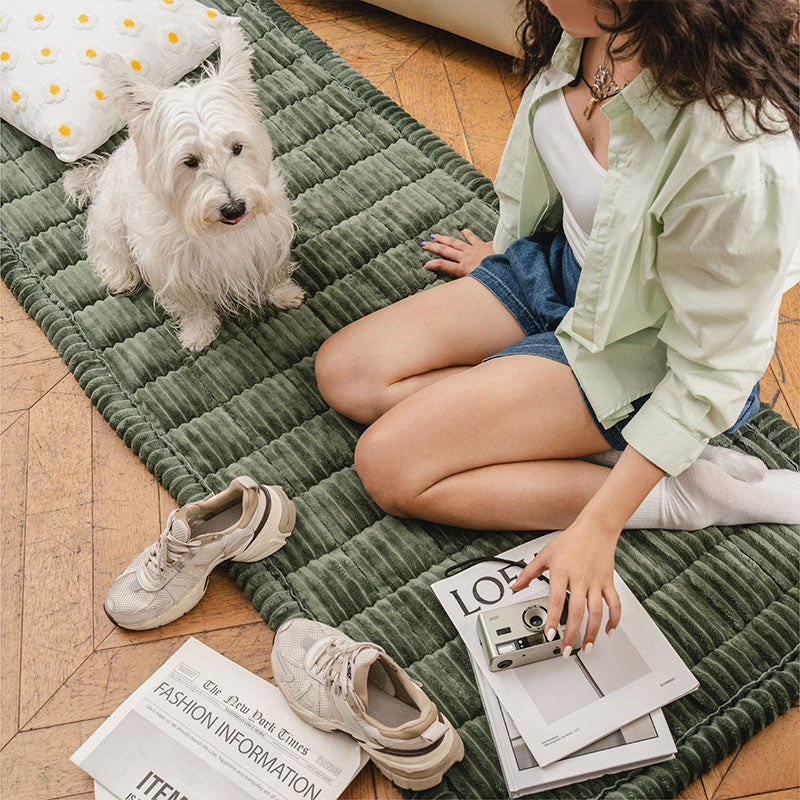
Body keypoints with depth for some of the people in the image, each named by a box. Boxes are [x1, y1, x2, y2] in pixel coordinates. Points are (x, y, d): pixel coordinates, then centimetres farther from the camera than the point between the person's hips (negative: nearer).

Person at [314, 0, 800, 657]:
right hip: (561, 259, 8)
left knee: (390, 466, -14)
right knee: (344, 373, 1)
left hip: (639, 347, -8)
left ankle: (683, 495, -7)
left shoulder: (737, 157, -39)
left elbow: (712, 370, -25)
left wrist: (598, 527, -24)